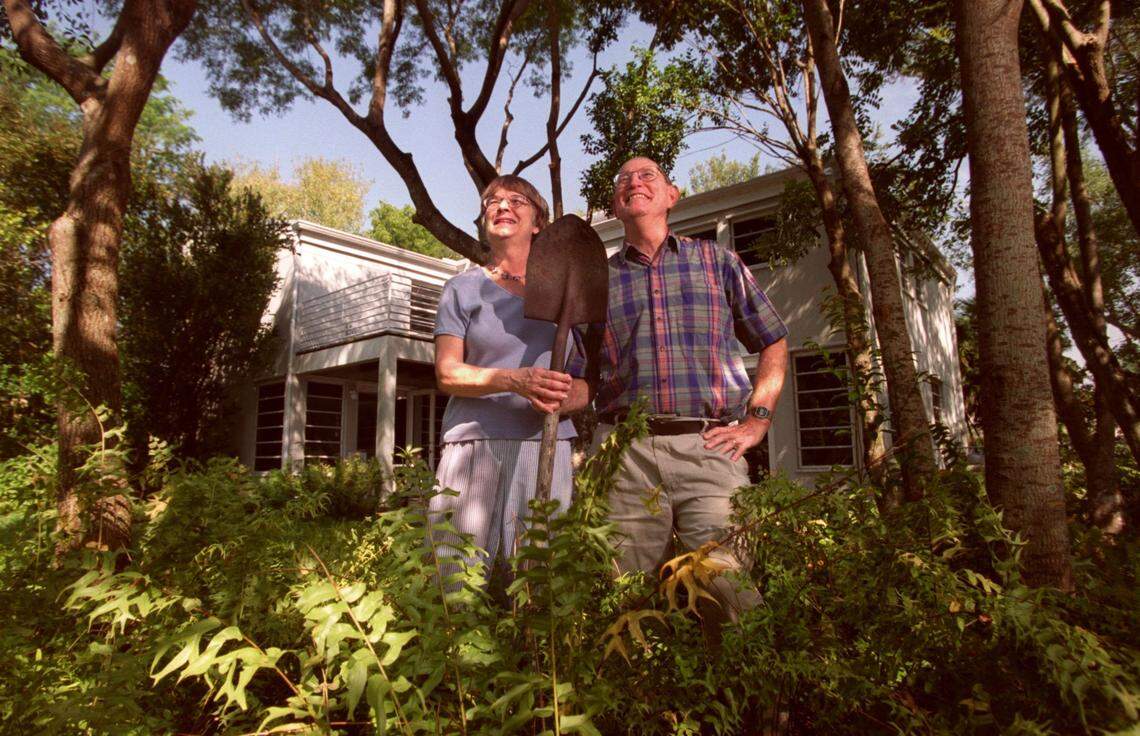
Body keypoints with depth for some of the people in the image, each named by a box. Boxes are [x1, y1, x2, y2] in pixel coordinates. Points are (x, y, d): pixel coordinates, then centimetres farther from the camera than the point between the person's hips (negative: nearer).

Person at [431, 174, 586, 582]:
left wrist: (566, 398, -8)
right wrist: (516, 381, -17)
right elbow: (447, 373, -1)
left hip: (546, 446, 1)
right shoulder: (464, 288, 10)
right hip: (474, 443, -1)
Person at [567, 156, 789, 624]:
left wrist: (755, 421, 5)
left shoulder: (717, 261, 15)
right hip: (624, 453, 1)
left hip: (710, 449, -1)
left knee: (731, 590, -8)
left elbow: (773, 344, 17)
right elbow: (580, 382, 15)